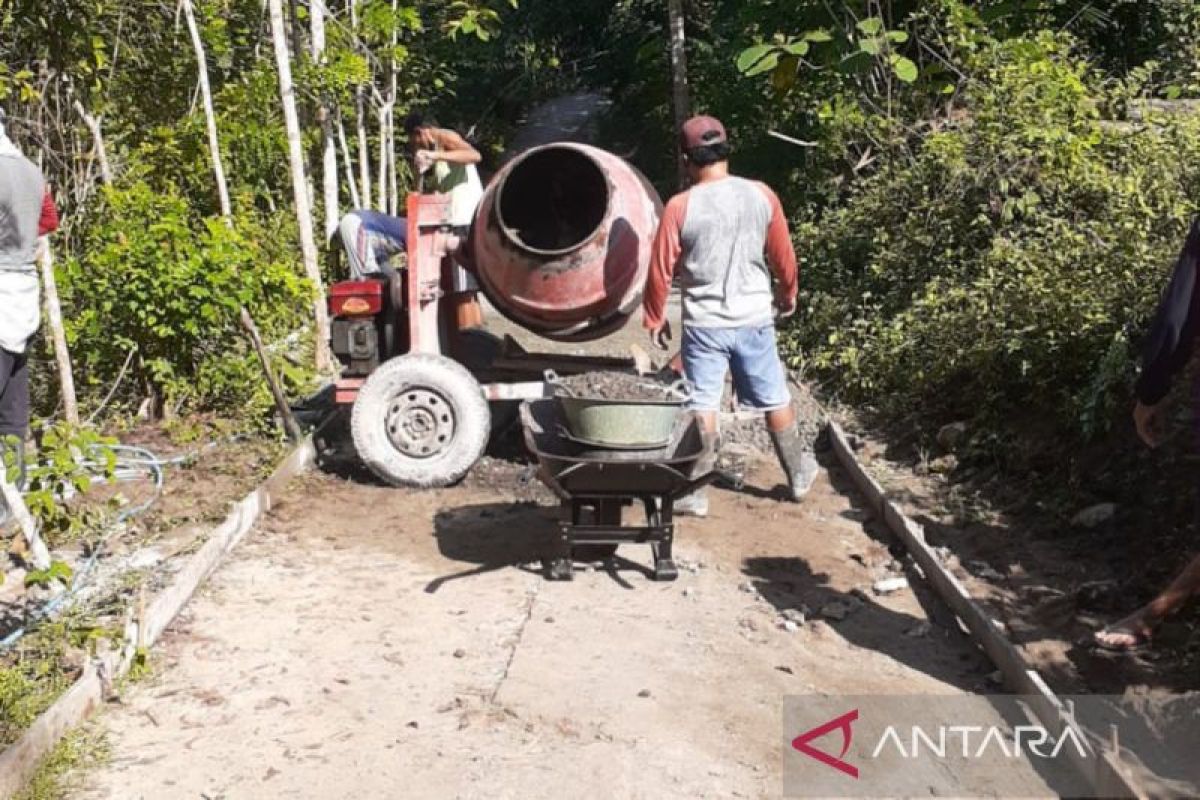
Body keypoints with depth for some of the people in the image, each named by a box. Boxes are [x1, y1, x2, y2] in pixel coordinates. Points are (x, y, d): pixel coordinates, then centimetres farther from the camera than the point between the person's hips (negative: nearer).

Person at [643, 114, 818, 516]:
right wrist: (787, 296, 23)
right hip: (755, 319, 3)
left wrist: (654, 318, 8)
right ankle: (799, 475, 31)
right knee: (775, 400, 16)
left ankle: (695, 492, 10)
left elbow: (661, 270, -7)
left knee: (701, 407, 5)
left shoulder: (680, 207, -12)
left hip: (704, 324, -2)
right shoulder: (762, 196, -5)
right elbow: (784, 257, 5)